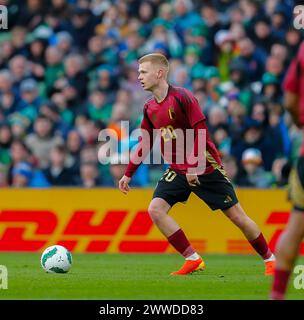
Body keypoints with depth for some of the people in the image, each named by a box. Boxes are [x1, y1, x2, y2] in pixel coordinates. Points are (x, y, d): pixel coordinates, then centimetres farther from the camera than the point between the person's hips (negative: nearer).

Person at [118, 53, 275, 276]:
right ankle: (193, 260, -8)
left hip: (205, 168, -6)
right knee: (155, 209, -14)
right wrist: (128, 174, 15)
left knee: (236, 215, -3)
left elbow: (201, 133, -18)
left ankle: (269, 259, 15)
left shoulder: (182, 97, -15)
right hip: (177, 171, 6)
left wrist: (194, 167, -23)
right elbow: (145, 144, 16)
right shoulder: (150, 108, 5)